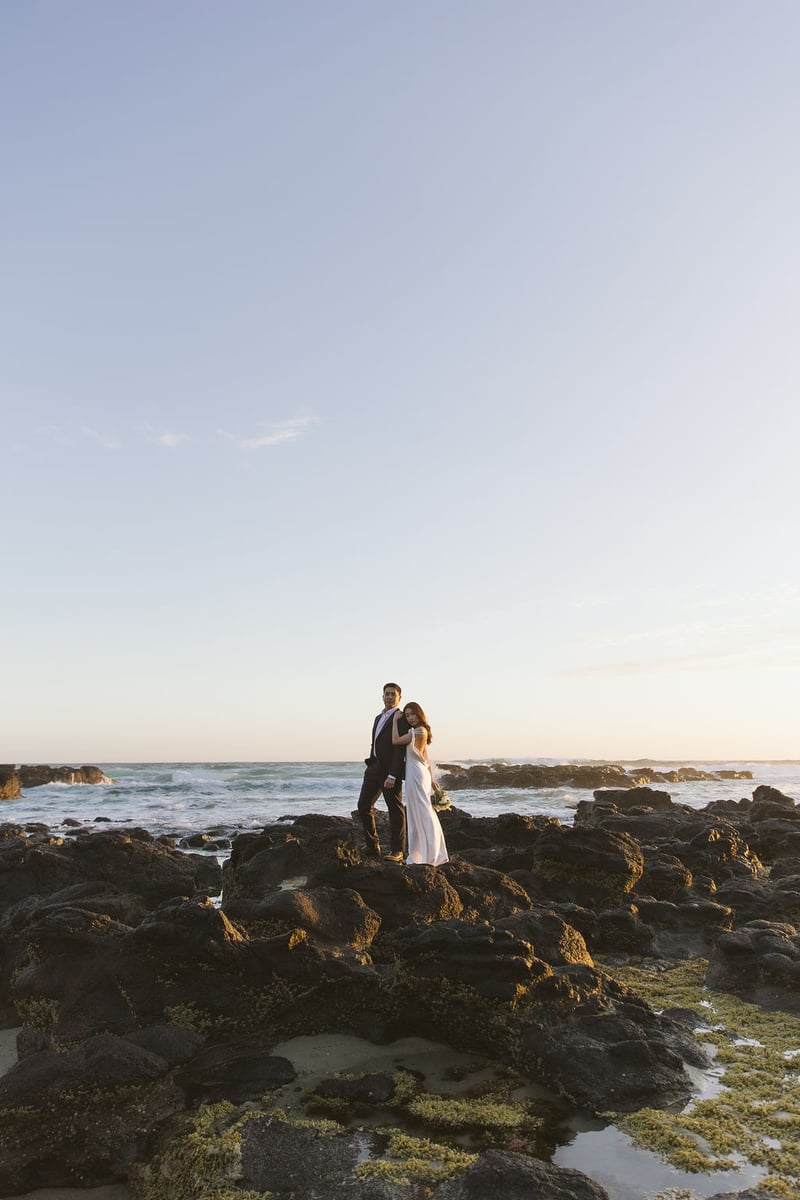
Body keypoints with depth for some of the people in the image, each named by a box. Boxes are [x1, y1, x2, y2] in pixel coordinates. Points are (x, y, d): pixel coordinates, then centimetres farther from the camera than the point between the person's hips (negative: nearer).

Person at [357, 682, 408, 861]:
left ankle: (397, 851, 9)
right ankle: (372, 846, 17)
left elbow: (400, 748, -16)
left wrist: (392, 775, -22)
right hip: (374, 768, 8)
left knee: (395, 809, 1)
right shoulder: (379, 717, 19)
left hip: (390, 771, -8)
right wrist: (371, 765, 16)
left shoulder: (401, 719, -9)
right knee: (364, 805, 6)